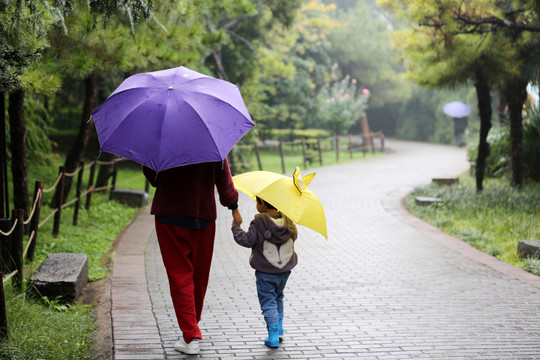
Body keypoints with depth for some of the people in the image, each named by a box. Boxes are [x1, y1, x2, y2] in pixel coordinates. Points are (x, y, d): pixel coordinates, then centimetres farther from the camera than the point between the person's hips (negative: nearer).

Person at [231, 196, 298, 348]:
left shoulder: (258, 224, -18)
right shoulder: (287, 221, -2)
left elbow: (246, 240, -14)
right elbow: (293, 236, 13)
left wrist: (236, 227, 0)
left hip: (265, 273, -5)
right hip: (284, 270, 5)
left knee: (268, 302, 2)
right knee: (278, 297, 26)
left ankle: (273, 336, -3)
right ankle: (279, 328, 35)